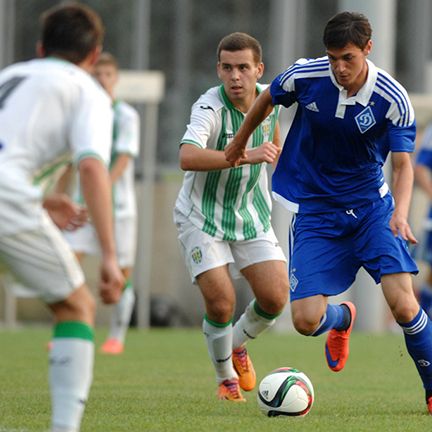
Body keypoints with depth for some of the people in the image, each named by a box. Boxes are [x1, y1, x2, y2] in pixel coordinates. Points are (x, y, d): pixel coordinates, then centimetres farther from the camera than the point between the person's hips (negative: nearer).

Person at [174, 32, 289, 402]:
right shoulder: (209, 108, -26)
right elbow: (188, 157, -45)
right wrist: (246, 155, -51)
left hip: (253, 216, 5)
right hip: (203, 216, -5)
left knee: (275, 297, -8)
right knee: (220, 302, -15)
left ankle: (238, 345, 25)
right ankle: (226, 377, 14)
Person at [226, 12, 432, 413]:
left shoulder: (393, 100, -16)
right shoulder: (305, 76, -13)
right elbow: (267, 100, 9)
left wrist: (400, 213, -33)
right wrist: (239, 143, 23)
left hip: (371, 207, -1)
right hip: (315, 211, 1)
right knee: (306, 320, -10)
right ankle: (342, 318, 30)